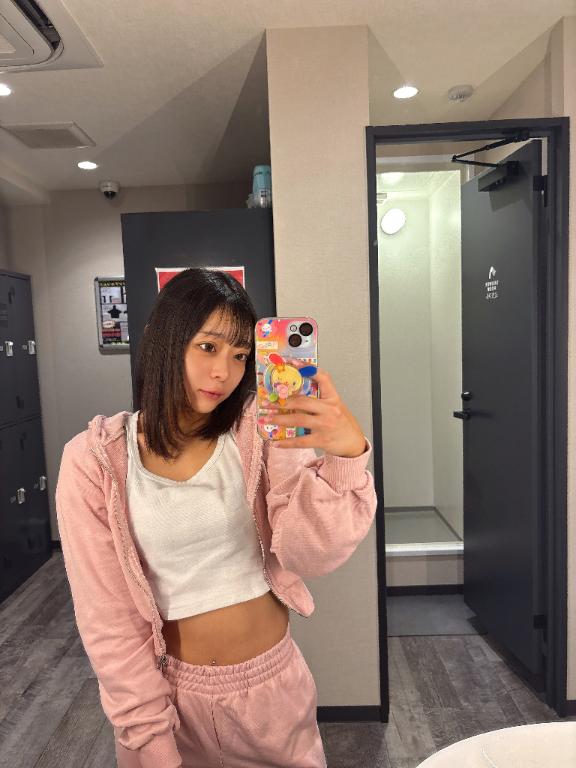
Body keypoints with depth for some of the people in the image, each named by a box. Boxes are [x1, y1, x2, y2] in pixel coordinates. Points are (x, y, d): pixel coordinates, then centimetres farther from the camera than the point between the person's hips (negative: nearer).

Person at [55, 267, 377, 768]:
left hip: (275, 681, 2)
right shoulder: (93, 461, -14)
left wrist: (346, 455, -37)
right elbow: (108, 618, -9)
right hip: (173, 690, -1)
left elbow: (312, 555, -21)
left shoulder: (262, 430, -13)